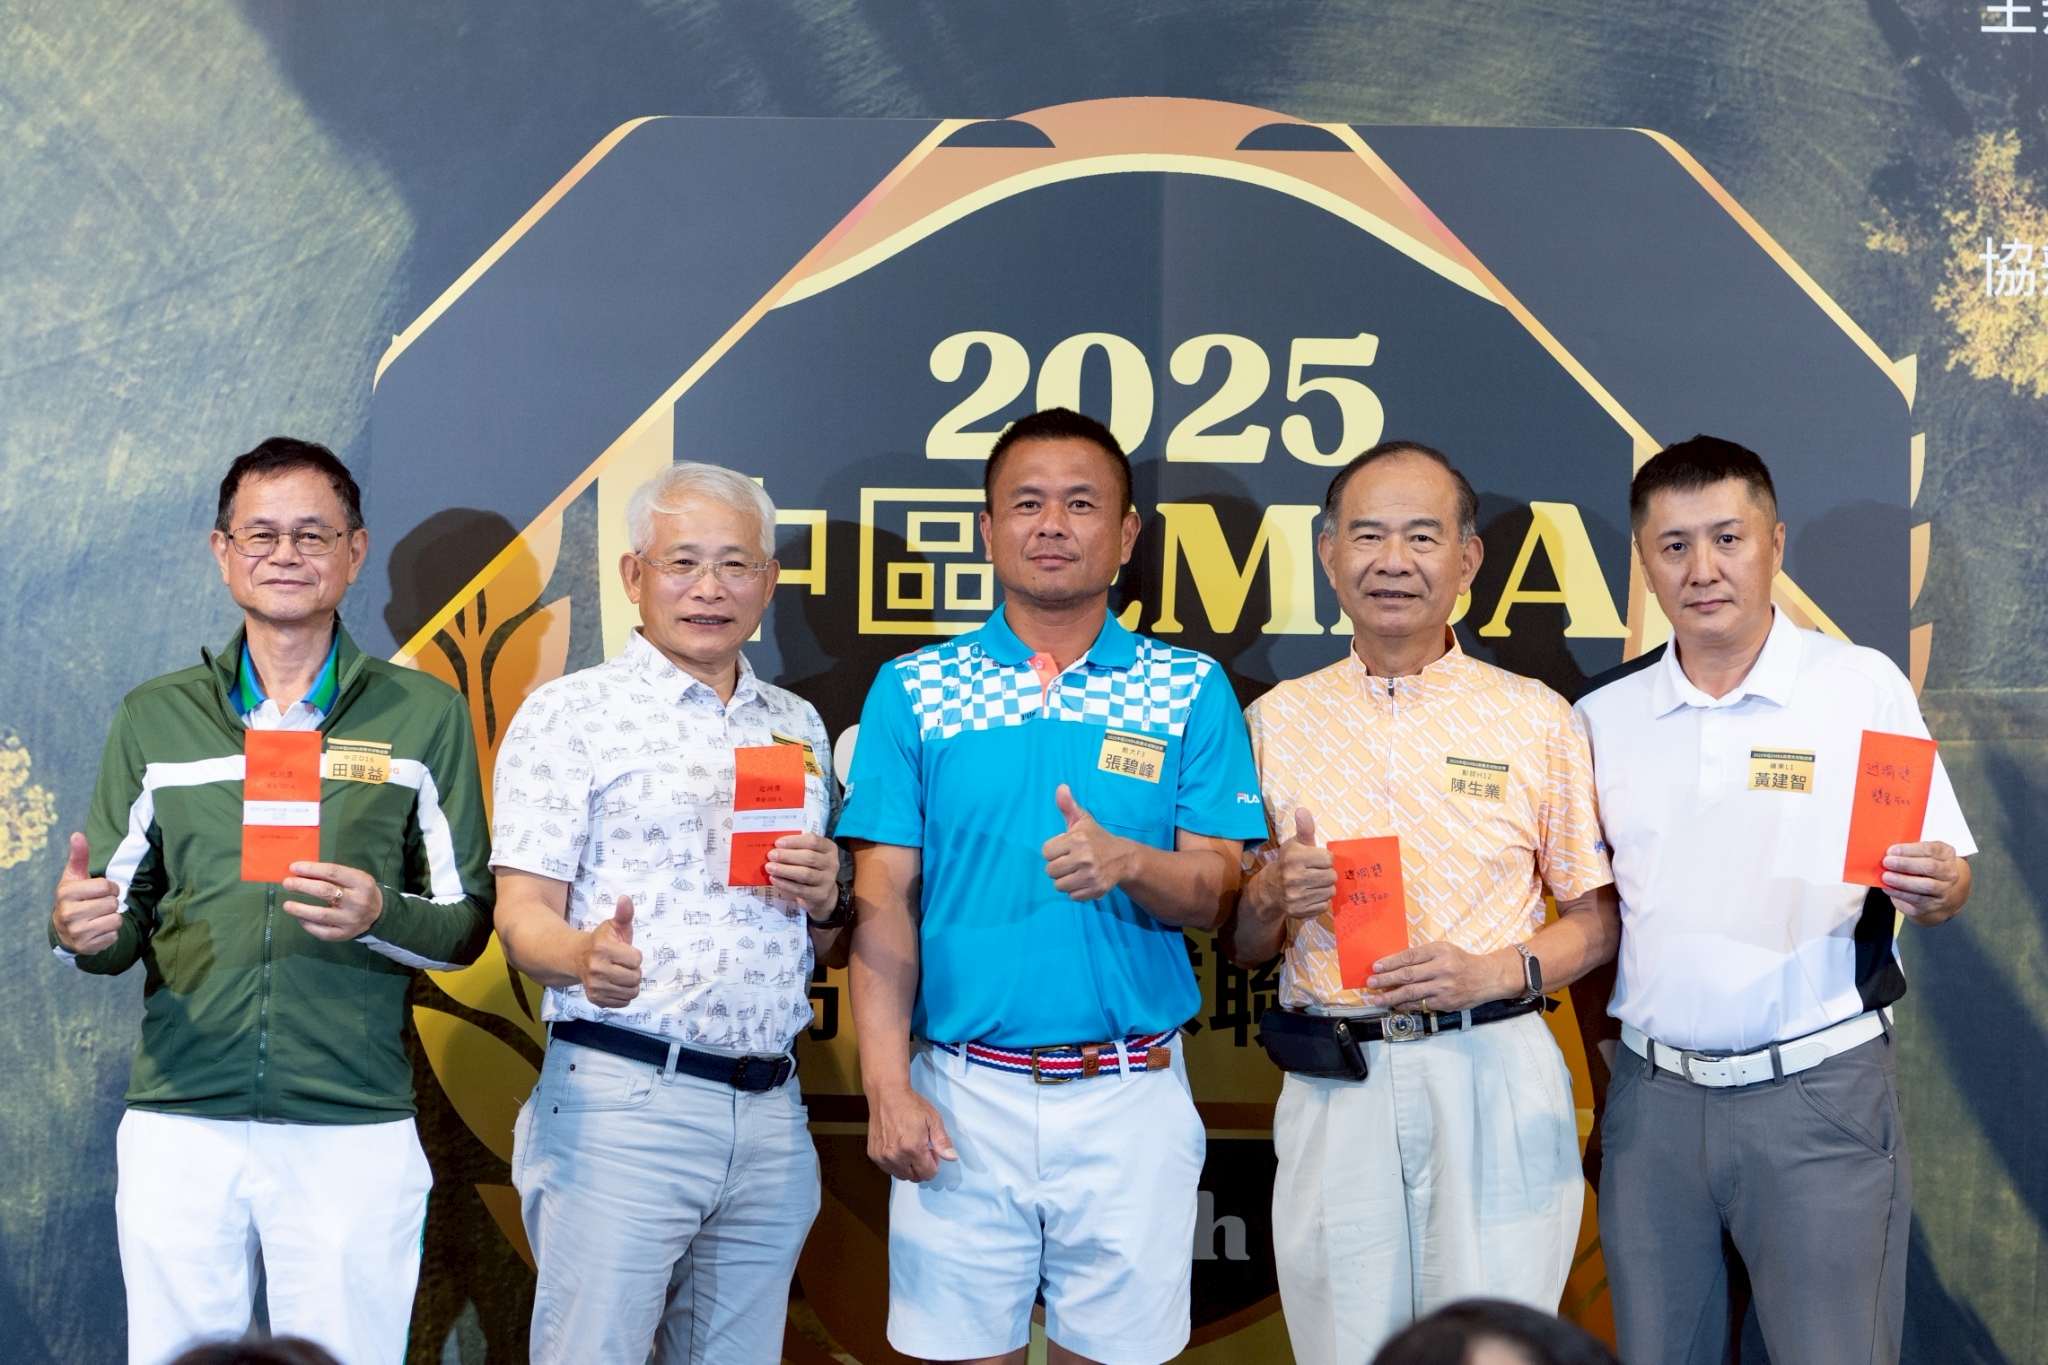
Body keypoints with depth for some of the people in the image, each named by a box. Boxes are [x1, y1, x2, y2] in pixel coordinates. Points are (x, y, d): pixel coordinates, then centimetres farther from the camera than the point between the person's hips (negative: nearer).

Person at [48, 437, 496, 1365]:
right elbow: (121, 926, 10)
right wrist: (80, 930, -13)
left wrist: (380, 915, -16)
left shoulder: (424, 714, 4)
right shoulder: (154, 717, 9)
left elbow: (467, 926, 4)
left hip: (354, 1128, -1)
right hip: (179, 1122, 1)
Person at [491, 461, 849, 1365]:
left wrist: (826, 902, -1)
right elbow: (522, 916, -7)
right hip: (621, 1101, -5)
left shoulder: (799, 725, 16)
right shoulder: (568, 713, 0)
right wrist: (588, 958, -29)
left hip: (771, 1115, 5)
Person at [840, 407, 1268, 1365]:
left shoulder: (1191, 692, 4)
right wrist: (887, 1086, -8)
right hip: (962, 1097, 0)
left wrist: (1130, 863, -20)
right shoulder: (913, 691, 4)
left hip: (1129, 1098, 0)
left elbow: (1216, 896, 1)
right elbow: (884, 902, 1)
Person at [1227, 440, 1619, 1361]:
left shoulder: (1538, 720, 3)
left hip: (1492, 1073, -1)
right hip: (1332, 1086, 1)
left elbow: (1599, 918, 4)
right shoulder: (1275, 723, 8)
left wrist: (1497, 970, -13)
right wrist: (1275, 893, -11)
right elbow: (1236, 944, 11)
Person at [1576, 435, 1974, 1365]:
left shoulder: (1864, 686, -3)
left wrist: (1936, 887, -21)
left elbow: (1942, 879, 1)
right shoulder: (1604, 716, 7)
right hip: (1654, 1097, 3)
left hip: (1820, 1095, -3)